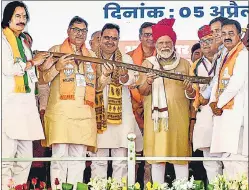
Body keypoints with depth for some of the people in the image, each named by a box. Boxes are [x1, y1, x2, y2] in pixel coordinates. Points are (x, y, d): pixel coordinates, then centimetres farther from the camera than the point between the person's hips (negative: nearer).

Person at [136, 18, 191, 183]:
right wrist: (148, 82, -17)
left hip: (179, 116, 1)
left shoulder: (184, 63, 11)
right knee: (157, 154, -1)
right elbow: (142, 92, 4)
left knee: (180, 154, 2)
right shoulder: (148, 63, 8)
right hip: (156, 116, 0)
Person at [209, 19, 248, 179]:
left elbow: (236, 84, -16)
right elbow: (219, 82, 20)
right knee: (227, 155, 11)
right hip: (224, 112, 9)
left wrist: (219, 104, -8)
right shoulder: (227, 57, 20)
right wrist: (213, 102, 3)